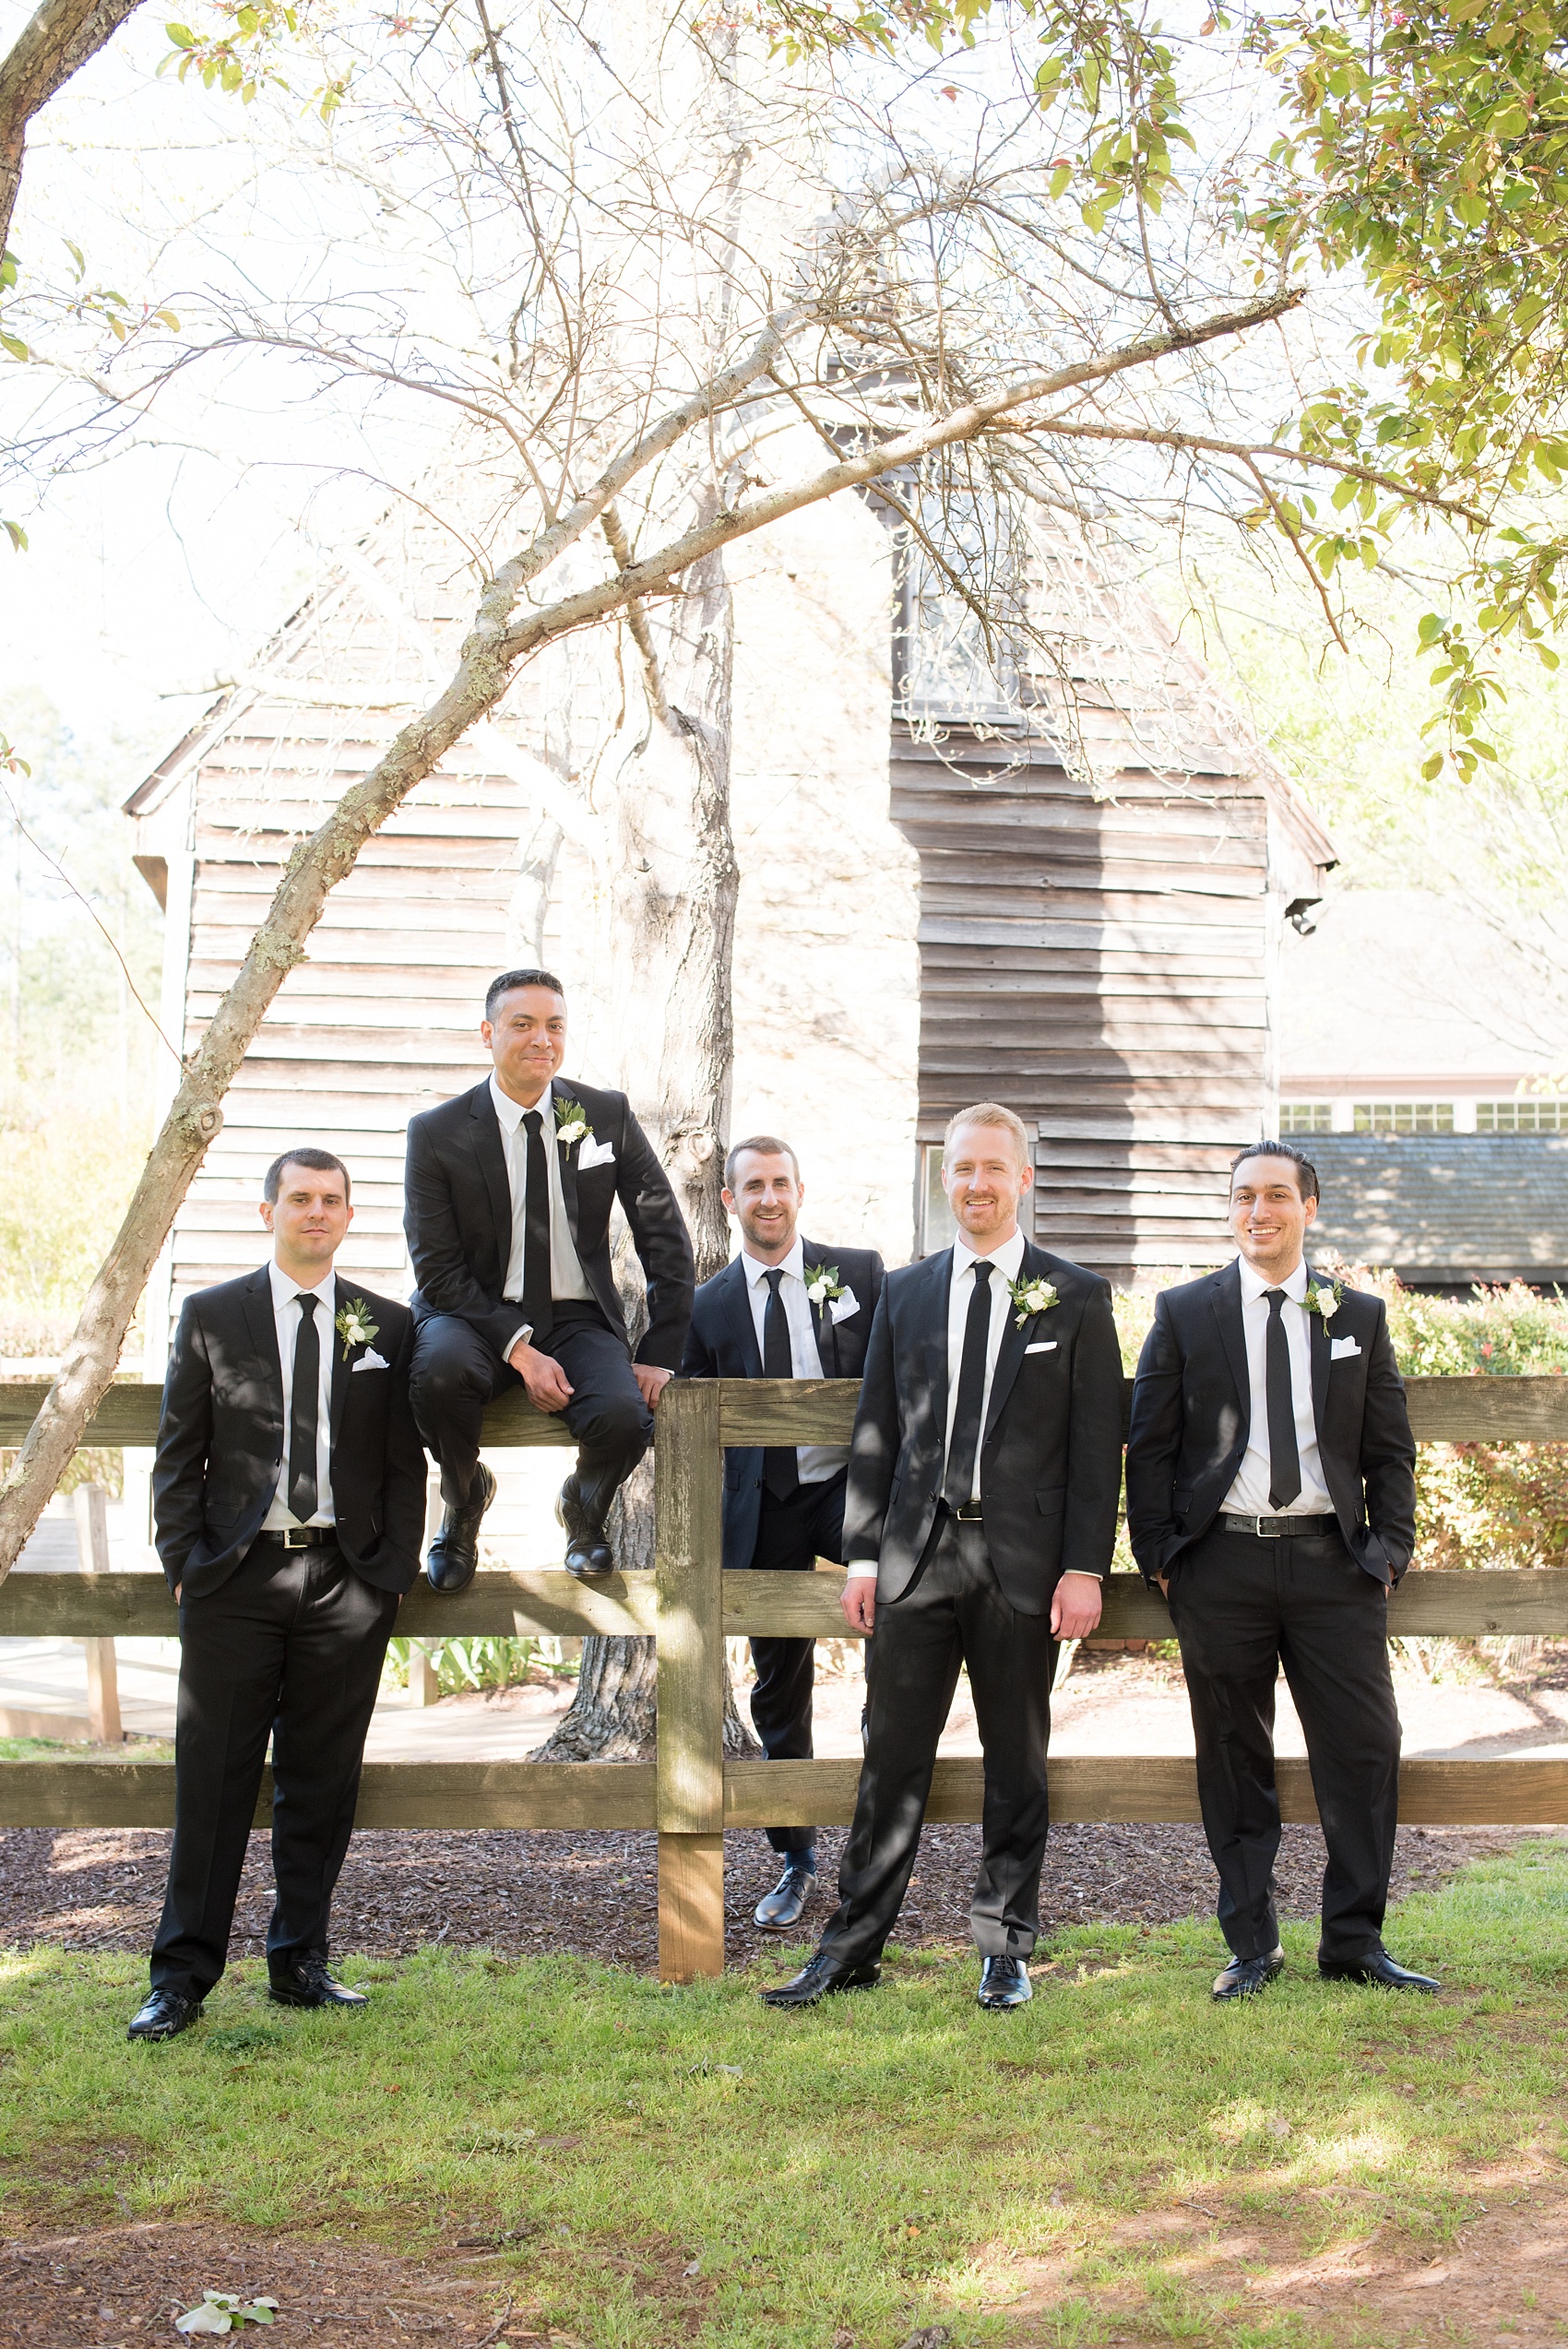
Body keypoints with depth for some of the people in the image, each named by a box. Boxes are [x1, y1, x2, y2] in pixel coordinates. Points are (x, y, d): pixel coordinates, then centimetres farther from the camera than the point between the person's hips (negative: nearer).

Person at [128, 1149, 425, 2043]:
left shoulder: (388, 1325, 9)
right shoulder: (212, 1316, 6)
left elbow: (405, 1464, 9)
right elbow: (179, 1456, 7)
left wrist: (394, 1575, 1)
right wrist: (185, 1562, -2)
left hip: (348, 1582, 1)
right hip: (237, 1577, -1)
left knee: (322, 1785, 7)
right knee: (214, 1781, 0)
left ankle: (300, 1963, 18)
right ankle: (183, 1976, 8)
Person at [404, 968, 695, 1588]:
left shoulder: (608, 1116, 2)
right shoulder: (437, 1133, -4)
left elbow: (667, 1240, 4)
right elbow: (438, 1269, -7)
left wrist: (660, 1354, -6)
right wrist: (518, 1350, -21)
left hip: (579, 1320, 1)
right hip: (478, 1319, -1)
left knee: (624, 1418, -30)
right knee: (442, 1371, -36)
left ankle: (584, 1508, 10)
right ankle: (464, 1502, 0)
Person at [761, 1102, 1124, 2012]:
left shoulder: (1076, 1297, 3)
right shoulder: (905, 1293, 11)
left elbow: (1098, 1443, -1)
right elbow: (877, 1433, 11)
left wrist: (1086, 1567, -8)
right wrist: (863, 1554, 4)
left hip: (1022, 1560, -2)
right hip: (917, 1555, 2)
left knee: (1018, 1765, 8)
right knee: (893, 1760, 4)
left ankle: (1005, 1950, 20)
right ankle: (852, 1951, 12)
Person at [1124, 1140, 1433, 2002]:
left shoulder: (1360, 1316, 10)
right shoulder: (1184, 1313, 6)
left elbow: (1389, 1450, 11)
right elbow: (1149, 1446, 5)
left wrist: (1389, 1552, 2)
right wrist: (1159, 1558, -1)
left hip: (1332, 1559, 1)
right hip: (1221, 1562, -1)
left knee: (1364, 1750, -2)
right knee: (1234, 1761, 4)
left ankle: (1354, 1944, 11)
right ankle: (1251, 1946, 15)